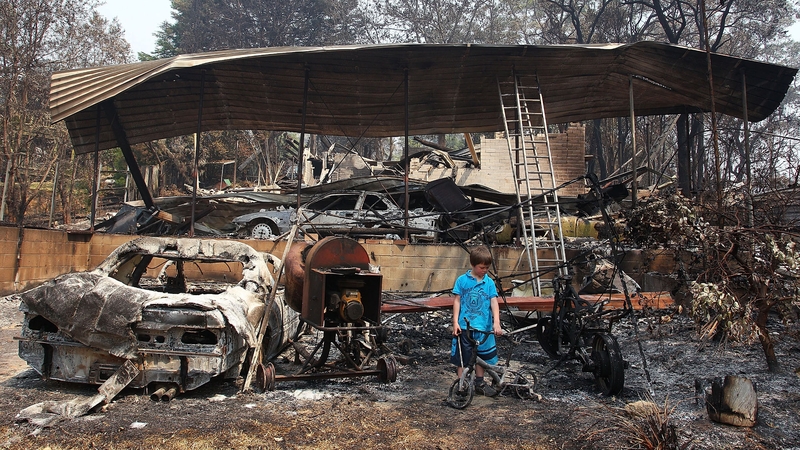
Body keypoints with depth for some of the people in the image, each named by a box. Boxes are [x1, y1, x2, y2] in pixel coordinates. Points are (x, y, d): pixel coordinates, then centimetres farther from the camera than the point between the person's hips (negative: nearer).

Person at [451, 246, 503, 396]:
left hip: (483, 327, 3)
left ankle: (479, 382, 32)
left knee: (480, 356, 16)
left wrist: (496, 323, -16)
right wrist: (455, 322, -7)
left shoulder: (489, 282, 1)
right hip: (464, 326, -2)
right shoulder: (462, 280, -4)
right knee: (462, 358, 3)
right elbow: (457, 301, -1)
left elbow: (494, 303, -4)